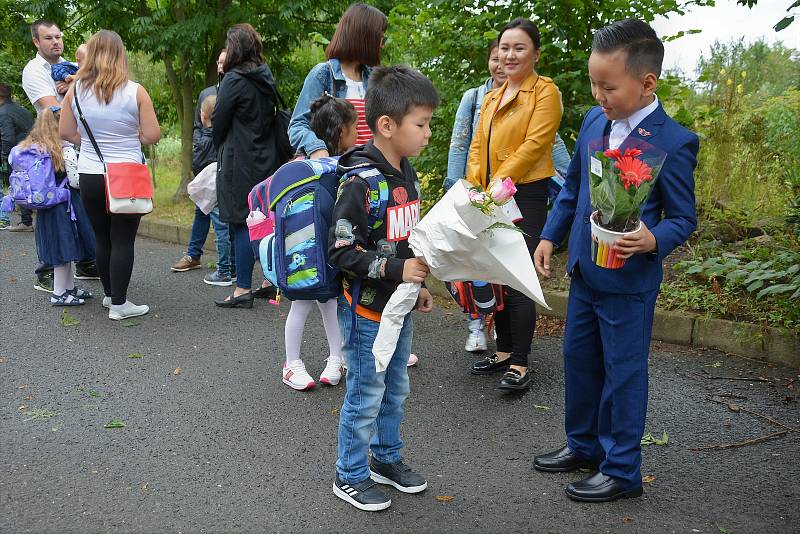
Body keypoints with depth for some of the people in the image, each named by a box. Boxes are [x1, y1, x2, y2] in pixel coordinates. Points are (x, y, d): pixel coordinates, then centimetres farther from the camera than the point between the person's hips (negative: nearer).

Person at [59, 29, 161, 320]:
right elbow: (152, 136, -7)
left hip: (89, 176, 4)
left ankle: (109, 294, 28)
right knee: (123, 240, 2)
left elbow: (66, 132, 5)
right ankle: (119, 304, 5)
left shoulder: (75, 90, -1)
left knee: (102, 238, 16)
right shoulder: (135, 91, -10)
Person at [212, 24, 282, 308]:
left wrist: (219, 146, 11)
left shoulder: (234, 80, -12)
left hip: (239, 163, -7)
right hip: (267, 160, 7)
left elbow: (219, 120, -7)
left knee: (241, 223, -4)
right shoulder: (267, 79, 9)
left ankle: (243, 290, -2)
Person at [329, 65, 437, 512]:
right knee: (365, 396, 4)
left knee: (396, 390, 19)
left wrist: (418, 284, 17)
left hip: (399, 306, 8)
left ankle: (386, 459, 38)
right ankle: (350, 477, 21)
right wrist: (396, 270, -25)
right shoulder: (361, 183, -22)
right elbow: (342, 251, -22)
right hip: (366, 310, -8)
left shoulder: (407, 174, 6)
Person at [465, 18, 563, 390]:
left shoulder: (545, 91, -5)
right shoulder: (492, 98, 19)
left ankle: (520, 365, -1)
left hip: (526, 196, -7)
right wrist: (475, 189, 0)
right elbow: (478, 146, 14)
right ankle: (504, 352, 22)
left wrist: (498, 183, -18)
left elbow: (534, 144, -15)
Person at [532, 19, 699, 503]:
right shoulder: (595, 121, 2)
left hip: (629, 279, -7)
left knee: (623, 372, 5)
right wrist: (550, 236, 10)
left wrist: (653, 240, -30)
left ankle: (622, 470, 21)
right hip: (584, 271, 7)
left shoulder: (673, 142, -17)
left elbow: (684, 218, -11)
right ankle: (583, 445, 38)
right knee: (579, 359, 19)